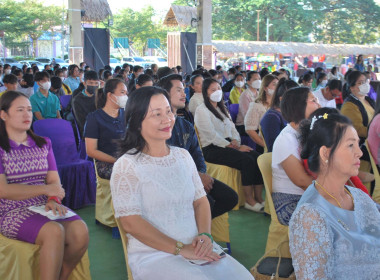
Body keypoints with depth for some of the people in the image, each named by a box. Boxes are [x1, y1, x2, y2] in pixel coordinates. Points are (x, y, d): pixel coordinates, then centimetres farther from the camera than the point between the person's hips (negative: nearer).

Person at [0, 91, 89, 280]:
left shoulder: (43, 144, 16)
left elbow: (54, 180, 8)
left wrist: (53, 200, -15)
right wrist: (45, 189, -16)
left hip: (44, 207, 5)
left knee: (80, 230, -24)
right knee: (54, 231, -33)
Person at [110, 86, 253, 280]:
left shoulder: (183, 156, 12)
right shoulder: (126, 166, -6)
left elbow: (200, 201, 12)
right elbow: (130, 222, -12)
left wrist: (205, 235, -8)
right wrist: (180, 249, -16)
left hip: (196, 249, 5)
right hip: (153, 255, -5)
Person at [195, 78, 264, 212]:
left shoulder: (222, 108, 22)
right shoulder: (201, 110, -5)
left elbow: (232, 128, 20)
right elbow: (213, 136, -13)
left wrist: (235, 141, -4)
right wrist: (236, 148, -15)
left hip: (227, 145, 7)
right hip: (212, 150, -7)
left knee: (257, 157, -19)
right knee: (247, 161, -27)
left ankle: (258, 197, -18)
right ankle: (249, 200, -18)